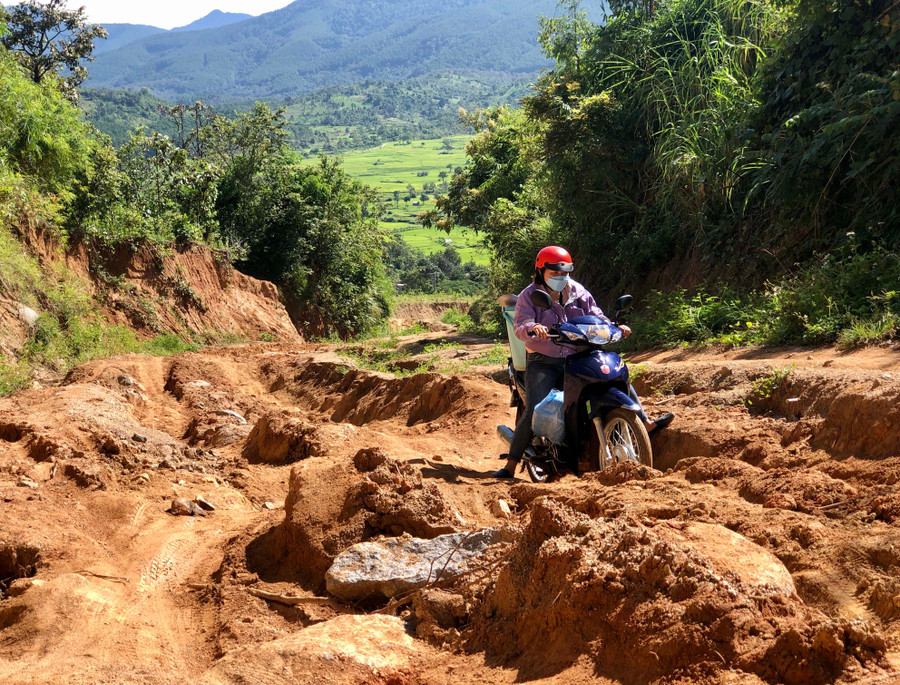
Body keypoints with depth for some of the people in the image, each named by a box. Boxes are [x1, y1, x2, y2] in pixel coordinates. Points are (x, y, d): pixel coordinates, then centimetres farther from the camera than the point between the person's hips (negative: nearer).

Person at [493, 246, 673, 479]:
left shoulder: (577, 291, 8)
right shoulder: (529, 296, -6)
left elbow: (595, 316, 7)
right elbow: (520, 325, -20)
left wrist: (615, 327, -13)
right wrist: (533, 328, -44)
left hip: (578, 358, 5)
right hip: (543, 363, -5)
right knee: (534, 411, -20)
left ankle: (646, 423, 18)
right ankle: (510, 465, -13)